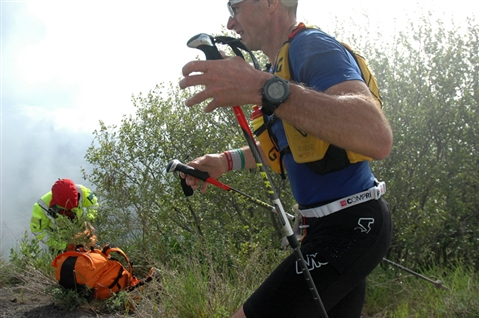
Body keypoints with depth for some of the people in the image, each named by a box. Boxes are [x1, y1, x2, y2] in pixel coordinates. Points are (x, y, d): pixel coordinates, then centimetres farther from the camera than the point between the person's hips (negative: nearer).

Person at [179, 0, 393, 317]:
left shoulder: (313, 47, -16)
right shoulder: (283, 64, 15)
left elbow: (378, 138, -34)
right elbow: (280, 142, 30)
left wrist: (264, 89, -42)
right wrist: (226, 161, 13)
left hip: (348, 228, -10)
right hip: (347, 224, 10)